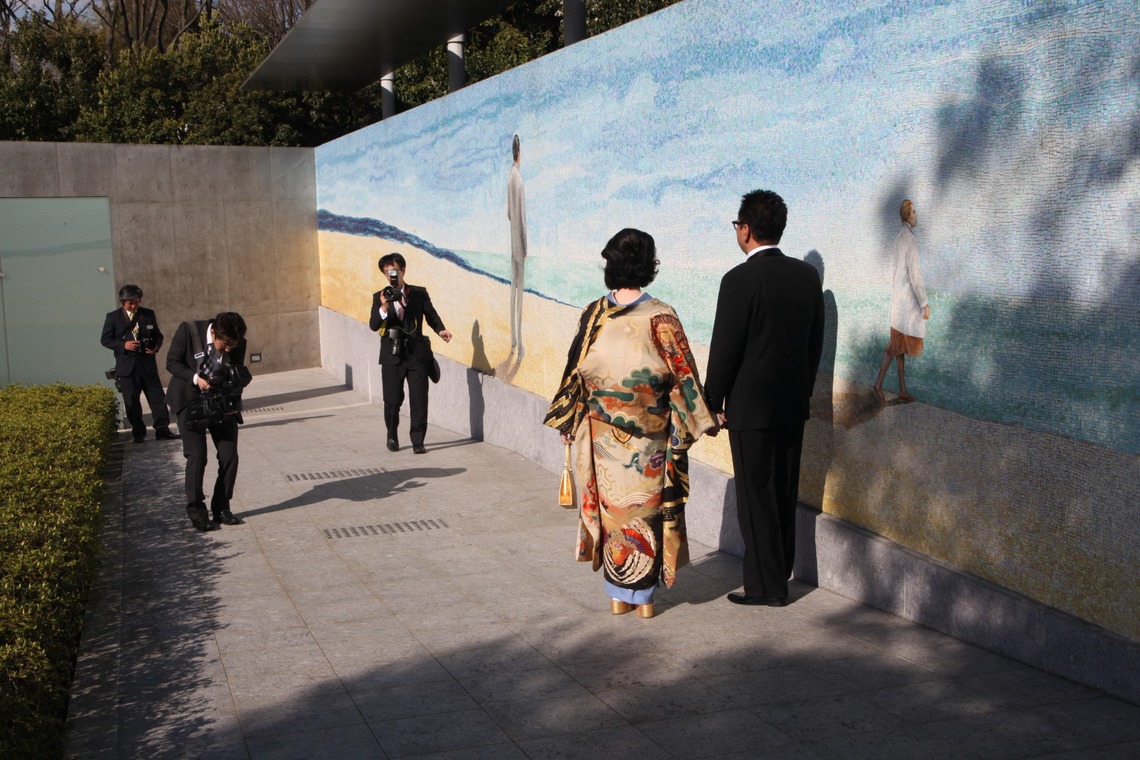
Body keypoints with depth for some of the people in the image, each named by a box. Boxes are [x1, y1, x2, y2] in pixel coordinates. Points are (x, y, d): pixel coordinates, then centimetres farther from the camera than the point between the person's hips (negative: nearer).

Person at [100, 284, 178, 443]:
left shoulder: (149, 314, 6)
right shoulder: (113, 317, 1)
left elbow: (157, 335, 13)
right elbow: (105, 339, 1)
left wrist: (156, 346, -9)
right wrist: (123, 345, -15)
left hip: (147, 363, 1)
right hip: (127, 365, -1)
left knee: (157, 397, 1)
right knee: (131, 402, 4)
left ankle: (162, 430, 6)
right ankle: (138, 433, 15)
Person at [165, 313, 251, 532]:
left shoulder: (238, 344, -12)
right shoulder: (188, 331, -20)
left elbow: (239, 374, 0)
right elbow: (172, 362, -11)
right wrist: (196, 378, -27)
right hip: (191, 400, -3)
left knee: (229, 456, -2)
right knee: (196, 456, -10)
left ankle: (221, 509, 13)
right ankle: (196, 512, 2)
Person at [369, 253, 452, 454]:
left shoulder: (419, 293, 6)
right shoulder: (379, 297, 5)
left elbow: (431, 315, 9)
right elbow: (373, 325, -5)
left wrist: (441, 330, -11)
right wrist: (384, 307, -21)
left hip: (417, 354, 0)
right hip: (392, 356, 0)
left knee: (419, 400, -1)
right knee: (392, 400, 3)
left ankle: (418, 441, 6)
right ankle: (392, 437, 25)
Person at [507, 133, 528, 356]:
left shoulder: (510, 177, 3)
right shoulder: (518, 180, -18)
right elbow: (522, 218, -16)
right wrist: (525, 247, -11)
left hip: (513, 242, 7)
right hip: (518, 243, -7)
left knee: (514, 286, 13)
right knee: (518, 288, -3)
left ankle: (514, 339, 20)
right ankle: (519, 343, 1)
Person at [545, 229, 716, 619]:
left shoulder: (593, 314, -4)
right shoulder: (661, 318, -12)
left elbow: (575, 371, 3)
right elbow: (682, 375, -9)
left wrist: (569, 422, 13)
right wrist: (697, 420, 2)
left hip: (601, 433, 2)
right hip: (647, 438, -2)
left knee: (610, 504, 11)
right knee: (646, 507, 9)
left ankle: (617, 595, 19)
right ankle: (643, 596, 15)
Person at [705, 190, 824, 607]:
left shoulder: (740, 280, -17)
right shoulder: (808, 275, 3)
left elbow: (725, 348, -15)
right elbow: (815, 341, 10)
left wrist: (713, 402, -3)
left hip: (751, 405, -7)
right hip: (794, 402, 7)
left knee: (756, 496, 3)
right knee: (784, 493, 16)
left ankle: (767, 585, 11)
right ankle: (780, 571, 29)